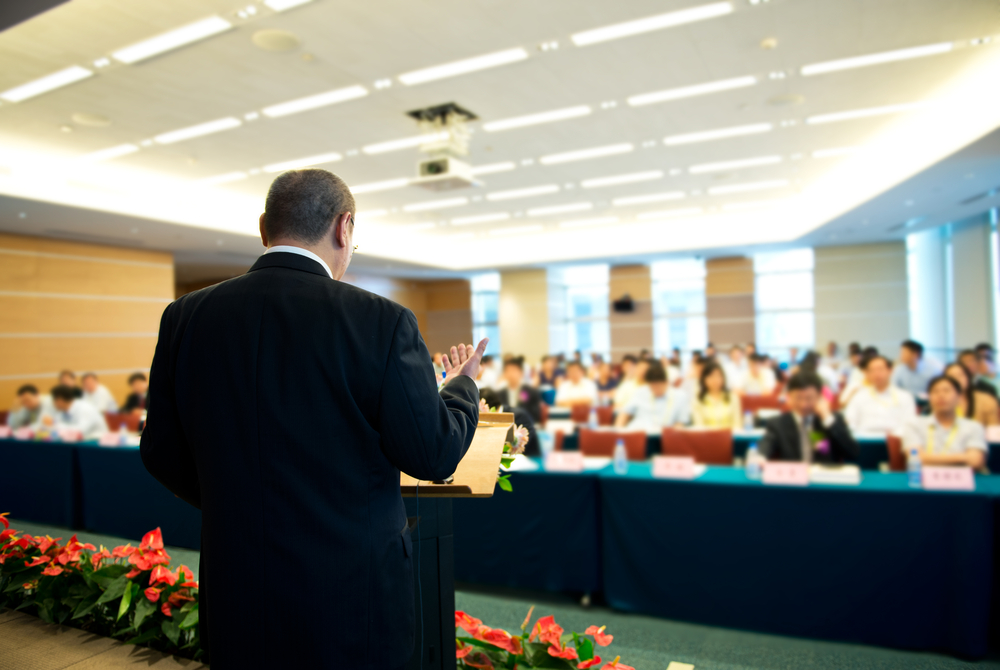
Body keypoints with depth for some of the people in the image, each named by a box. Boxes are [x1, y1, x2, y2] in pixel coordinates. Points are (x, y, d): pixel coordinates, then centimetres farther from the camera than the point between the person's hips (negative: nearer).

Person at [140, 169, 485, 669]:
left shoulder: (184, 317, -5)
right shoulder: (382, 322, -19)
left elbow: (162, 454, 4)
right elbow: (434, 455, -13)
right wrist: (462, 385, 7)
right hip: (352, 610, -3)